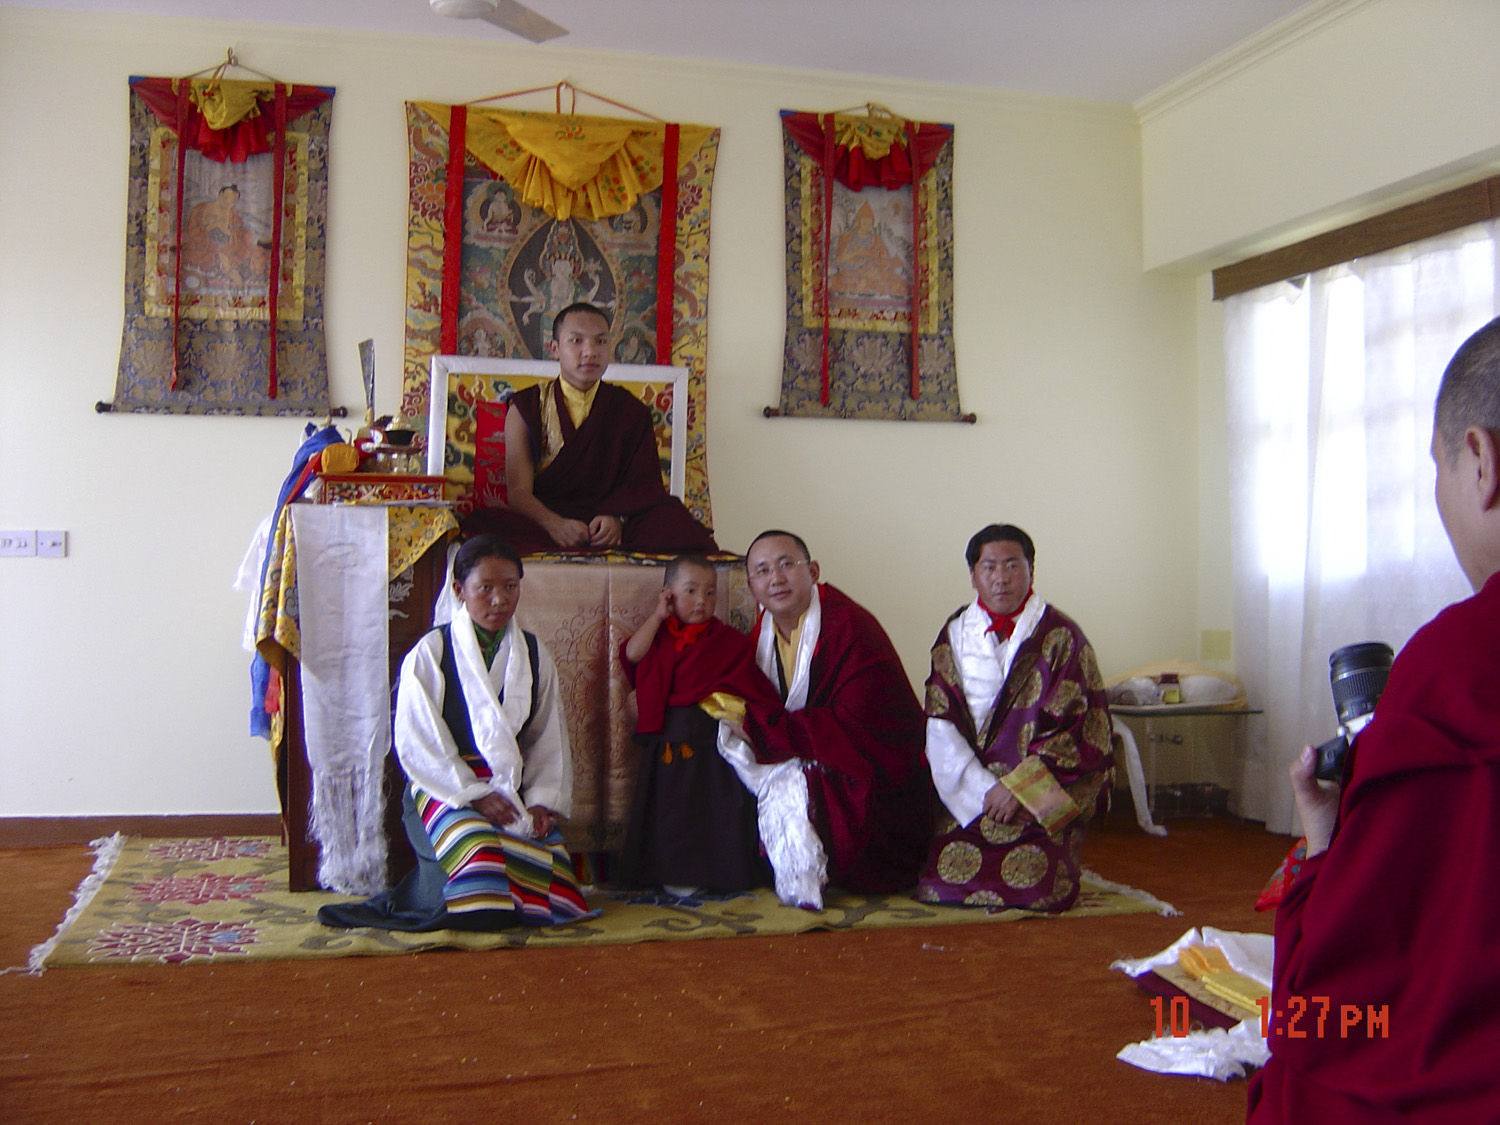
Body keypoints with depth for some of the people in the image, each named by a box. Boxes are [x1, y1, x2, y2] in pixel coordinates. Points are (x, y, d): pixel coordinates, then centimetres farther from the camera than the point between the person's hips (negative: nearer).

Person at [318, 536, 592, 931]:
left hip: (515, 789, 4)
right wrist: (473, 794, -18)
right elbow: (417, 743, -10)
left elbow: (550, 739, 9)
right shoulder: (430, 654, -5)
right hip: (446, 787, -4)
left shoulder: (534, 656, 8)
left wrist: (542, 799, -6)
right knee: (476, 848, -32)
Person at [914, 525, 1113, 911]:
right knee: (944, 880, -15)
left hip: (1045, 794, -2)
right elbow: (941, 724, 1)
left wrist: (1020, 788, -14)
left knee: (1037, 886, -22)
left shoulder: (1061, 636, -1)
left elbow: (1074, 727, -6)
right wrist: (984, 789, -12)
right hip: (969, 789, 2)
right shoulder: (954, 635, 7)